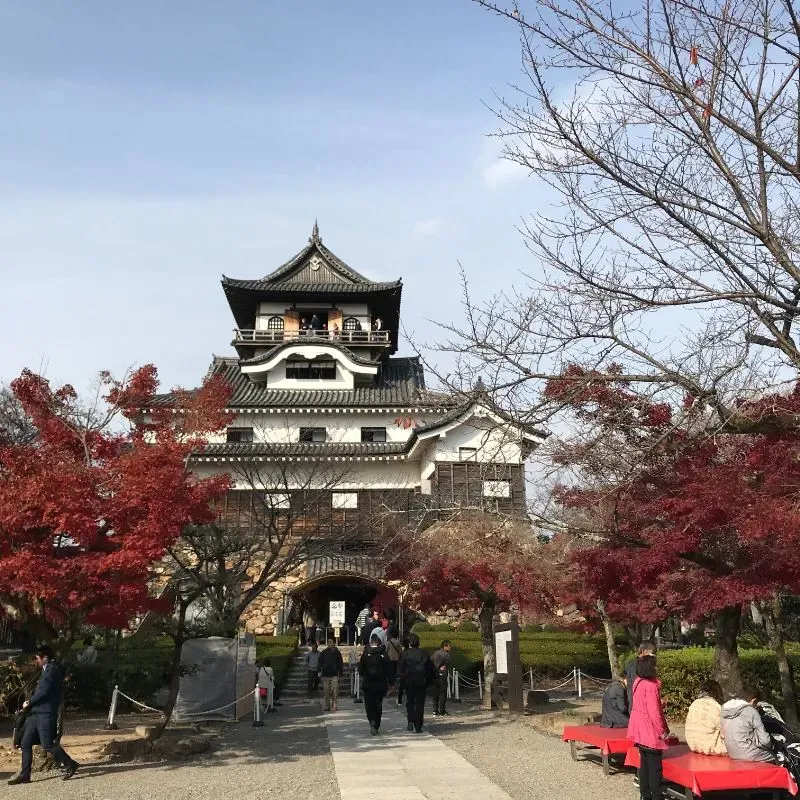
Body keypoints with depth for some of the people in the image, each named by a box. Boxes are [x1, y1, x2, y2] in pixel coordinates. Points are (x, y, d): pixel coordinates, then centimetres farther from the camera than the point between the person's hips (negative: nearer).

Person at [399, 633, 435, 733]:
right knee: (420, 704, 6)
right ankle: (418, 726, 3)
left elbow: (401, 669, -5)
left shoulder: (405, 654, -3)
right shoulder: (424, 654, 3)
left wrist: (402, 682, 3)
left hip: (409, 682, -1)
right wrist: (429, 681, 13)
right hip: (421, 683, 1)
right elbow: (431, 669, 5)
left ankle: (411, 721, 0)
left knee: (410, 702, 16)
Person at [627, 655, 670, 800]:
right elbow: (654, 711, -20)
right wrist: (662, 730, -13)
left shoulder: (638, 682, 5)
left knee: (645, 763, 15)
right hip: (651, 731, -8)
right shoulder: (650, 685, -20)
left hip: (640, 730, 8)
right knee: (655, 766, -1)